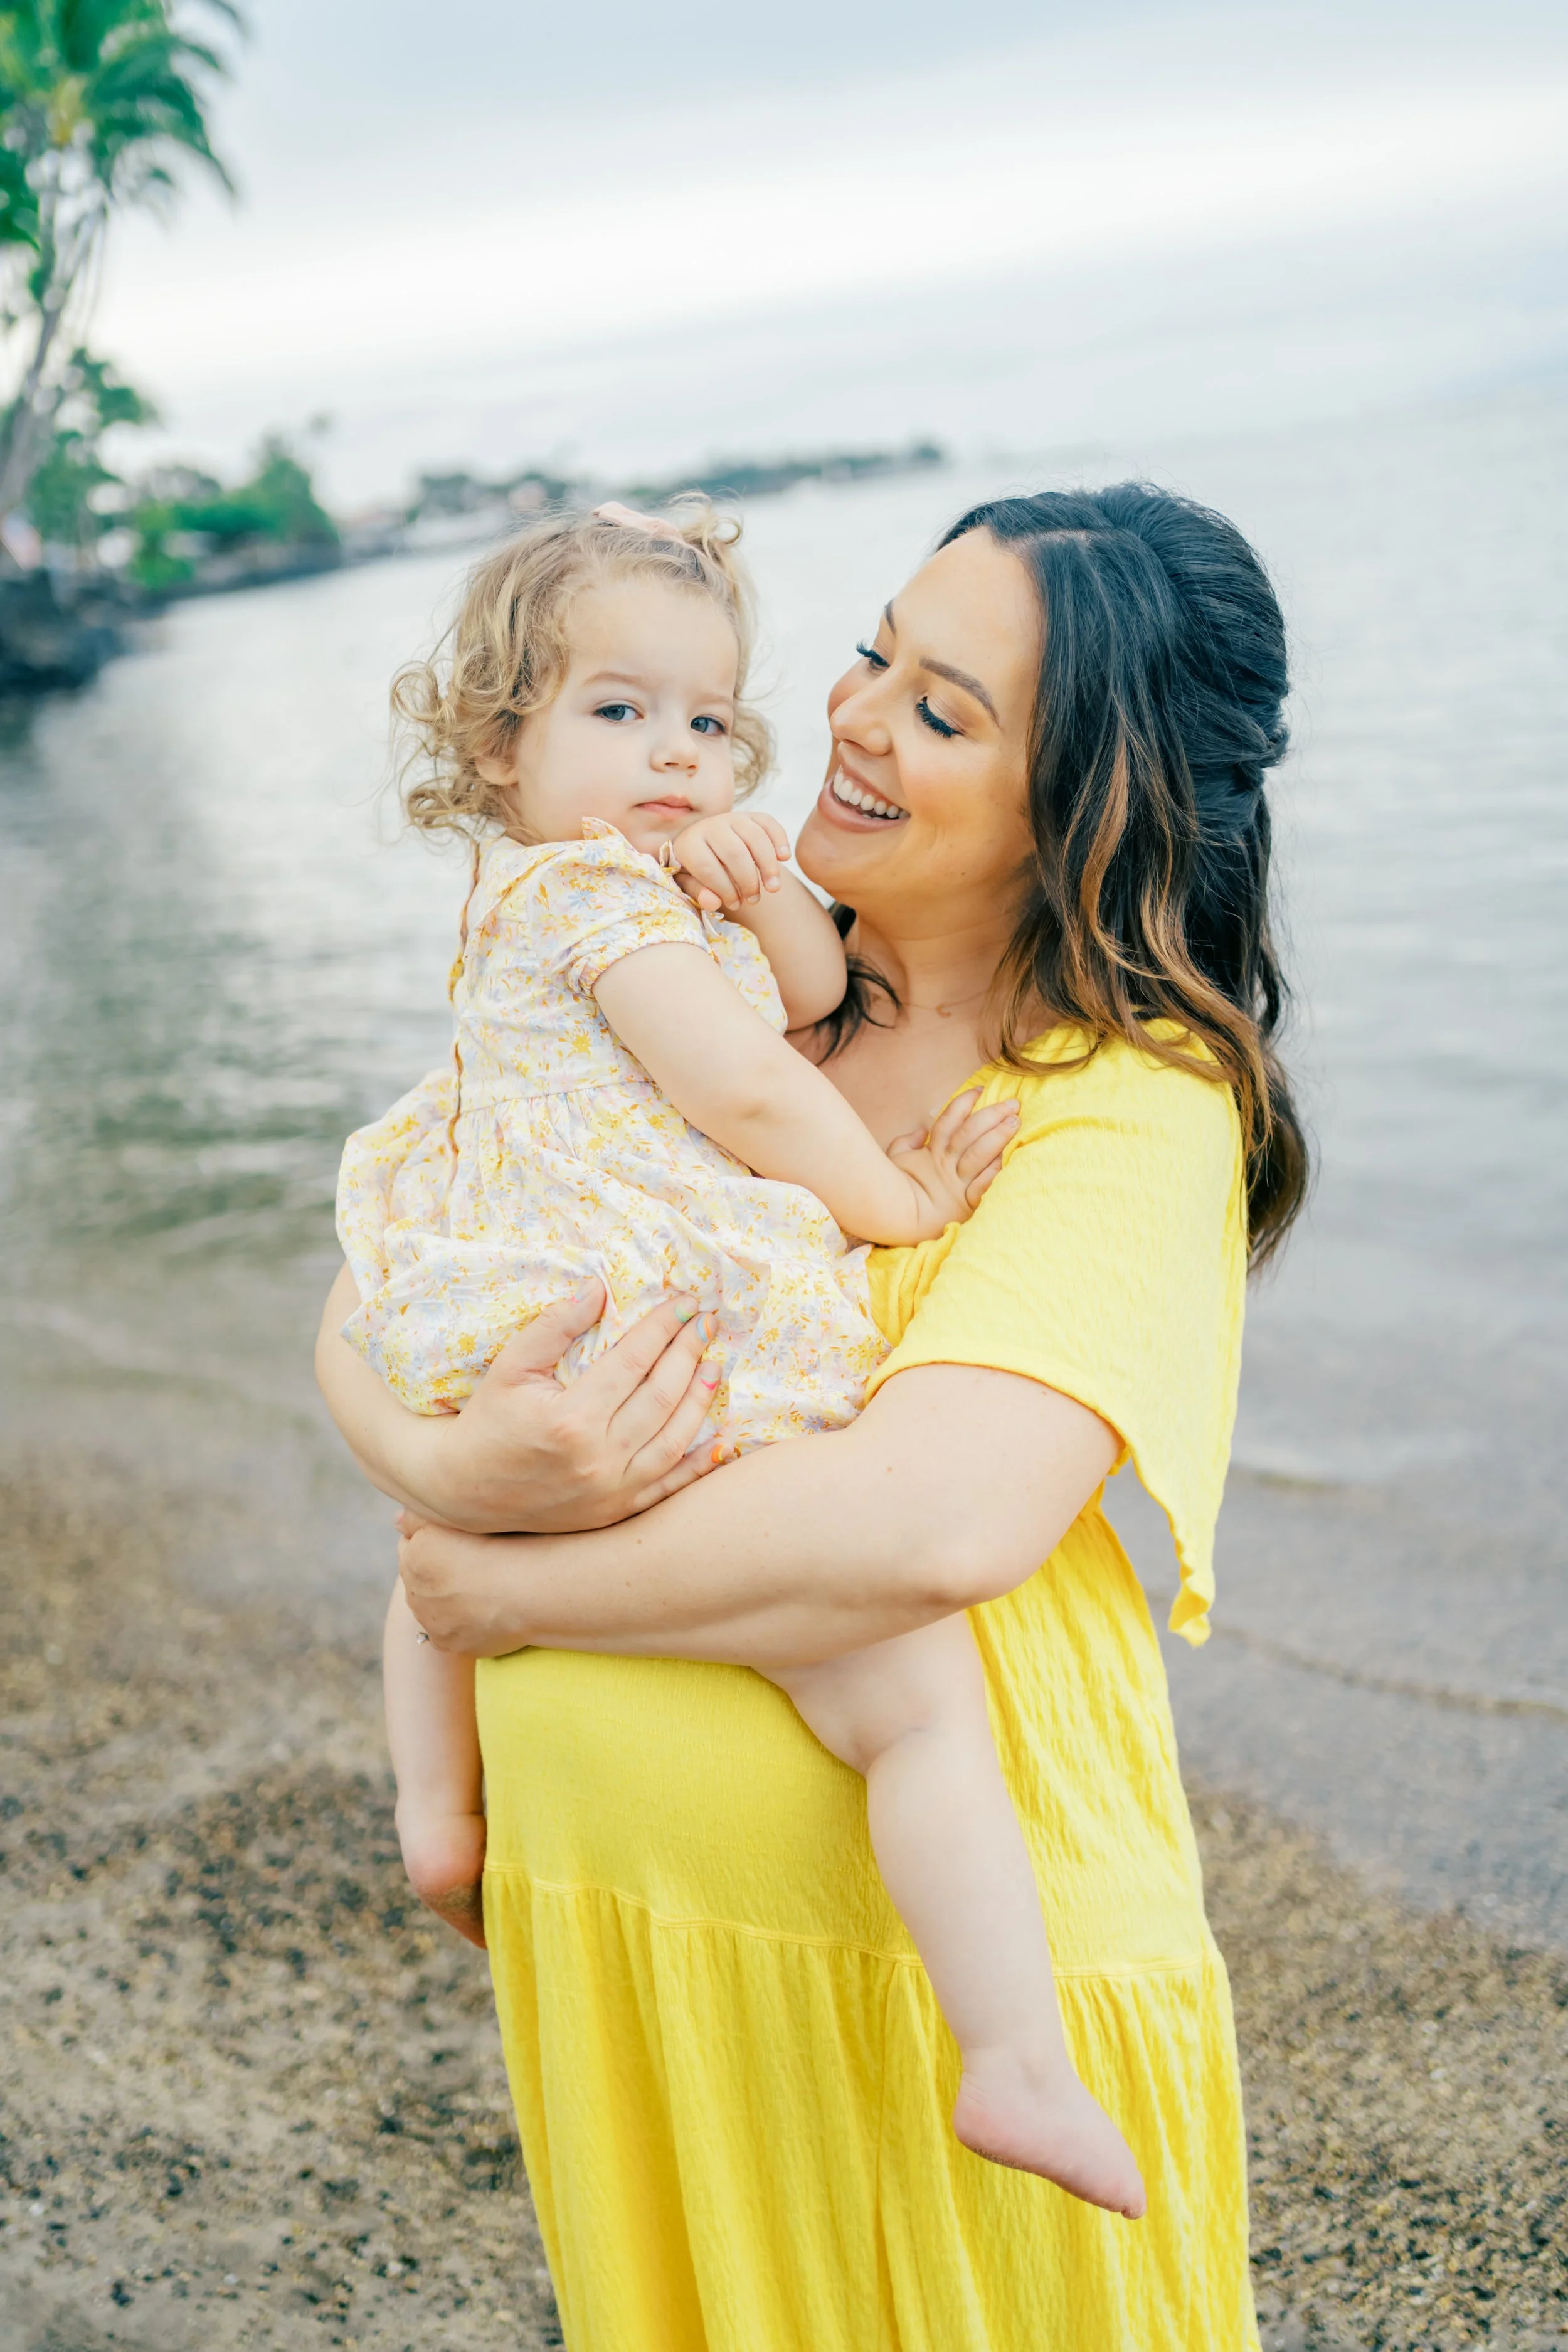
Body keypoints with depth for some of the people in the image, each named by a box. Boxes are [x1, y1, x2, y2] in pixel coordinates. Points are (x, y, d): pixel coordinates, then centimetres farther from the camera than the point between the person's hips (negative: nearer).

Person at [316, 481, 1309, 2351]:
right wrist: (440, 1464, -23)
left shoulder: (1137, 1109, -16)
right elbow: (371, 1302, 0)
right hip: (607, 1922, 5)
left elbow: (933, 1526, -31)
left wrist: (503, 1593, -18)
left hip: (955, 1979, -5)